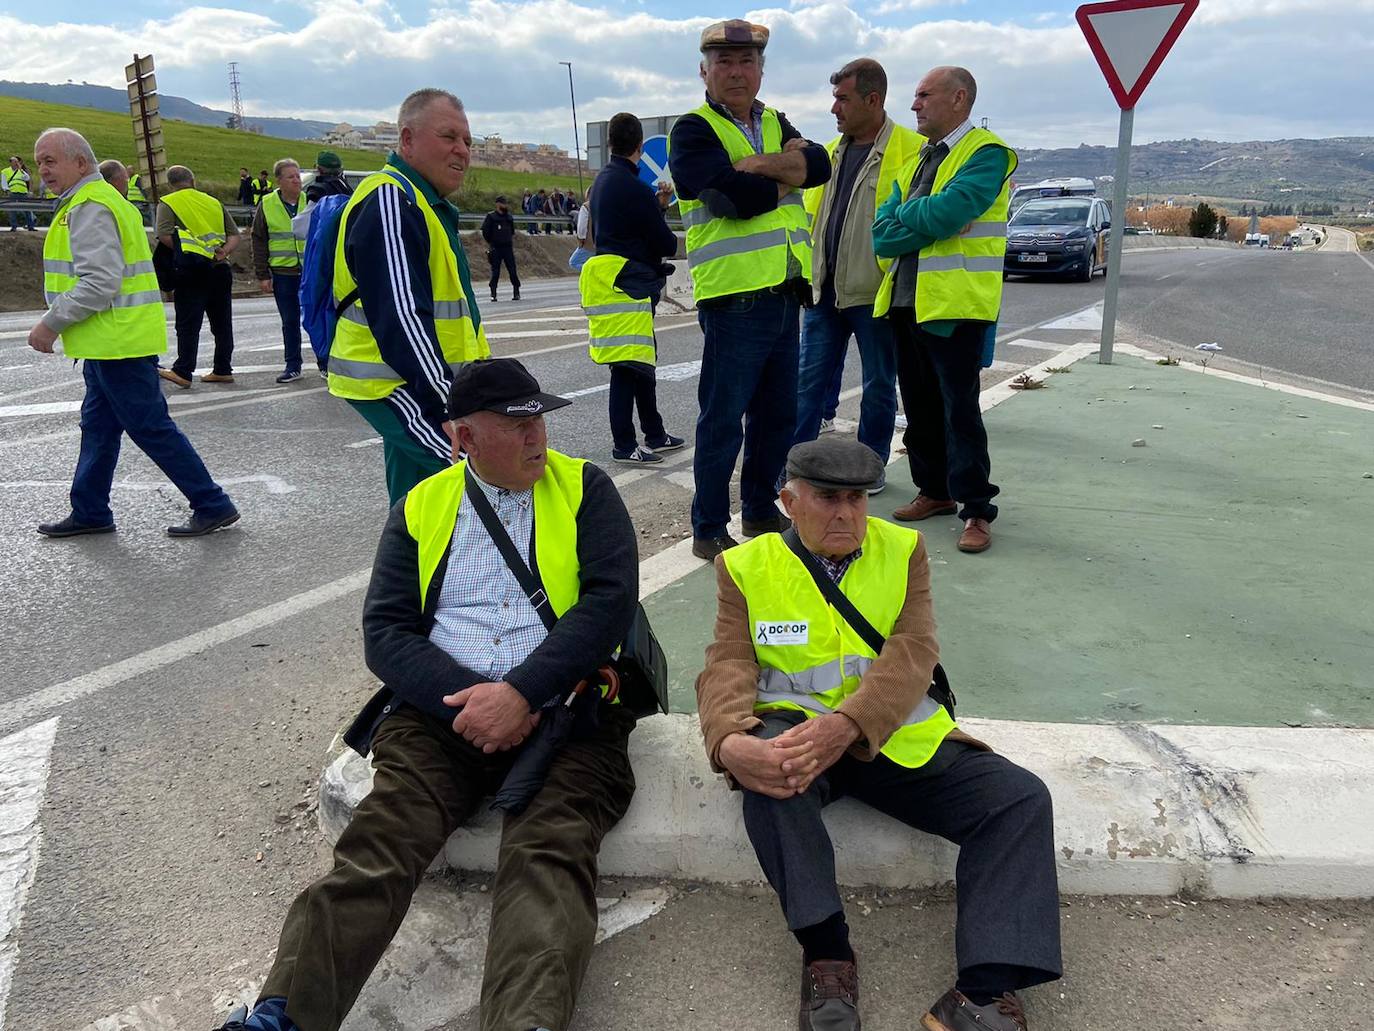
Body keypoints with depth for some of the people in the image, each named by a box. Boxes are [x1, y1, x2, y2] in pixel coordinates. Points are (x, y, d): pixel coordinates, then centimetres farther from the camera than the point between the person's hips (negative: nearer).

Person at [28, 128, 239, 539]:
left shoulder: (89, 207, -15)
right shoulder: (95, 200, 19)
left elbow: (99, 282, -24)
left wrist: (51, 324, -17)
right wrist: (56, 322, 21)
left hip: (118, 340, -11)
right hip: (112, 340, 11)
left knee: (151, 428, -5)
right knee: (98, 428, 15)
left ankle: (213, 505, 1)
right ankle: (89, 512, 25)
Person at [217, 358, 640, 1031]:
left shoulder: (583, 489, 7)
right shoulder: (421, 509, 12)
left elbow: (610, 598, -6)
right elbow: (385, 631, 5)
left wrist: (521, 694, -16)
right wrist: (463, 699, -13)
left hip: (565, 709, -1)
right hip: (441, 712, 2)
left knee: (548, 851, -26)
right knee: (379, 840, -20)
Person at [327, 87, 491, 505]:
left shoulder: (423, 203, 20)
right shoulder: (388, 202, -15)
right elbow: (400, 319, -25)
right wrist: (448, 406, -29)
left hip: (412, 387, 11)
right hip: (396, 387, -11)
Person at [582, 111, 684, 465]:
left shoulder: (602, 181, 13)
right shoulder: (635, 188, -16)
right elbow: (665, 243, -11)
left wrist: (657, 206, 14)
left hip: (612, 282, 10)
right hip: (629, 283, -10)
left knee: (642, 359, 16)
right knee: (628, 365, -6)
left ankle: (655, 434, 25)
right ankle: (623, 446, -1)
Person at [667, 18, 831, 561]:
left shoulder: (776, 124, 17)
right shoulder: (693, 130, -3)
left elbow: (819, 164, -2)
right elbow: (732, 196, -20)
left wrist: (758, 165, -16)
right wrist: (786, 173, -3)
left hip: (785, 295, 7)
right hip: (733, 297, -7)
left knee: (778, 414, 15)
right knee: (723, 419, -2)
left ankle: (761, 510, 31)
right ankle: (707, 531, 9)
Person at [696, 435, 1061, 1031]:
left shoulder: (903, 551, 6)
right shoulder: (747, 567, 5)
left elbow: (911, 656, -9)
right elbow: (729, 667, -5)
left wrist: (845, 725, -29)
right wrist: (730, 742, -30)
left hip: (896, 737, 2)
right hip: (796, 729, -2)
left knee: (1021, 798, -16)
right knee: (767, 771, -36)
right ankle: (825, 950, -21)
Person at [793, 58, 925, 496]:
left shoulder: (912, 151, -8)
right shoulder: (829, 152, 12)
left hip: (874, 291, -5)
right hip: (824, 288, 6)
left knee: (878, 386, 9)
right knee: (809, 379, 6)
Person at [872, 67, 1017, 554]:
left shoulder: (986, 153, -6)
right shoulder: (918, 159, 17)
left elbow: (945, 213, -23)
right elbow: (880, 234, 5)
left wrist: (904, 213, -4)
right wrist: (927, 223, -12)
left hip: (955, 304, -8)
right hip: (905, 300, 8)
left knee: (960, 410, -5)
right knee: (920, 405, 13)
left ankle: (976, 510, 3)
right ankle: (935, 491, 26)